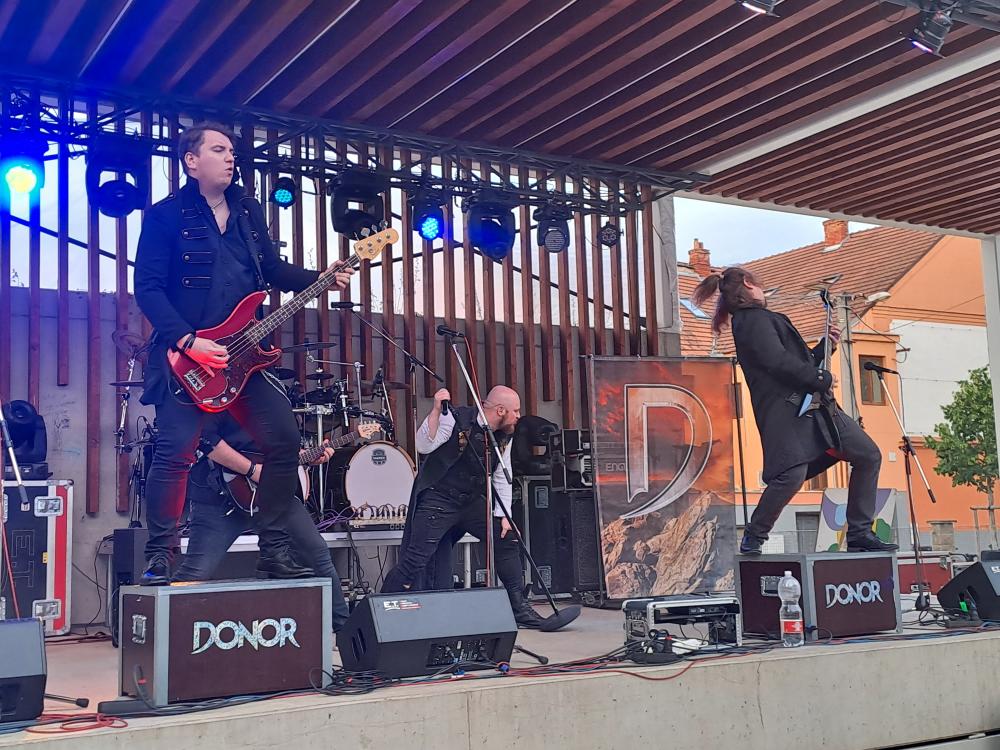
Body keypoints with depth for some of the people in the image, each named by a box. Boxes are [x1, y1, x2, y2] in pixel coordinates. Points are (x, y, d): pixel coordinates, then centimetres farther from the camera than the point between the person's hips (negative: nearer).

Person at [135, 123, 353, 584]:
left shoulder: (249, 212, 14)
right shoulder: (166, 215, -4)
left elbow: (273, 270, 18)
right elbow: (148, 288, -9)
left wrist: (321, 279, 0)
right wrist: (187, 341, -20)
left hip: (243, 355, 6)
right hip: (185, 357, -6)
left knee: (285, 440, 3)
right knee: (175, 453, -10)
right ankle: (160, 555, 4)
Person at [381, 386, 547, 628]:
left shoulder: (504, 437, 5)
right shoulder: (456, 419, -16)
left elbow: (501, 479, 9)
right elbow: (423, 446, -23)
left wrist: (504, 516, 0)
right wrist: (436, 410, -34)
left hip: (472, 501, 7)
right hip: (438, 499, -7)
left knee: (507, 539, 1)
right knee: (417, 558, -15)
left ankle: (518, 607, 11)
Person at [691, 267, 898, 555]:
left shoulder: (758, 320, 27)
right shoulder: (754, 319, -5)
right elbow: (779, 362, -18)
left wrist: (825, 346, 23)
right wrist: (822, 379, -11)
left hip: (815, 407, 10)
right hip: (786, 410, -10)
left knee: (869, 456, 8)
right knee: (793, 474, -27)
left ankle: (859, 535, 13)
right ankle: (753, 537, -8)